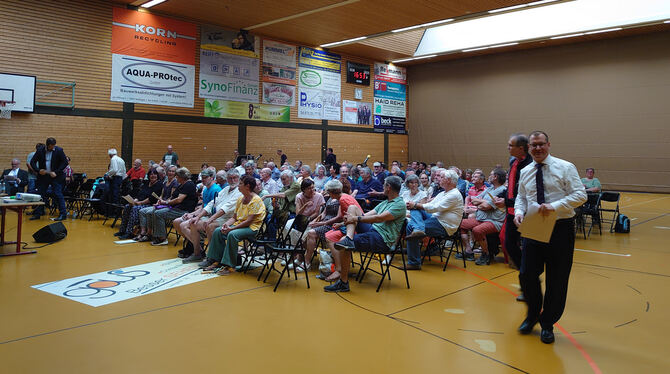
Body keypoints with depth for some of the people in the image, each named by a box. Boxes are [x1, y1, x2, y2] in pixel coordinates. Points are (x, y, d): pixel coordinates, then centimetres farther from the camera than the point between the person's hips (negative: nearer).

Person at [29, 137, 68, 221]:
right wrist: (38, 170, -12)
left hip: (55, 176, -3)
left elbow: (65, 162, -7)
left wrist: (56, 172, -13)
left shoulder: (59, 150, -6)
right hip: (43, 176, 3)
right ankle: (37, 213, 19)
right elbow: (32, 162, 6)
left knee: (58, 194, -8)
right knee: (41, 194, 7)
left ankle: (63, 214, -5)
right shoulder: (40, 151, 1)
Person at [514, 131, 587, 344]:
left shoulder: (565, 168, -4)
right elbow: (521, 197, 16)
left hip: (561, 229, -3)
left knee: (557, 280, 5)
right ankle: (533, 315, 28)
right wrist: (519, 212, -6)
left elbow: (580, 195, -10)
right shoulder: (525, 172, 9)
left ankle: (548, 324, 23)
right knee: (527, 275, 1)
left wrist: (555, 206, -24)